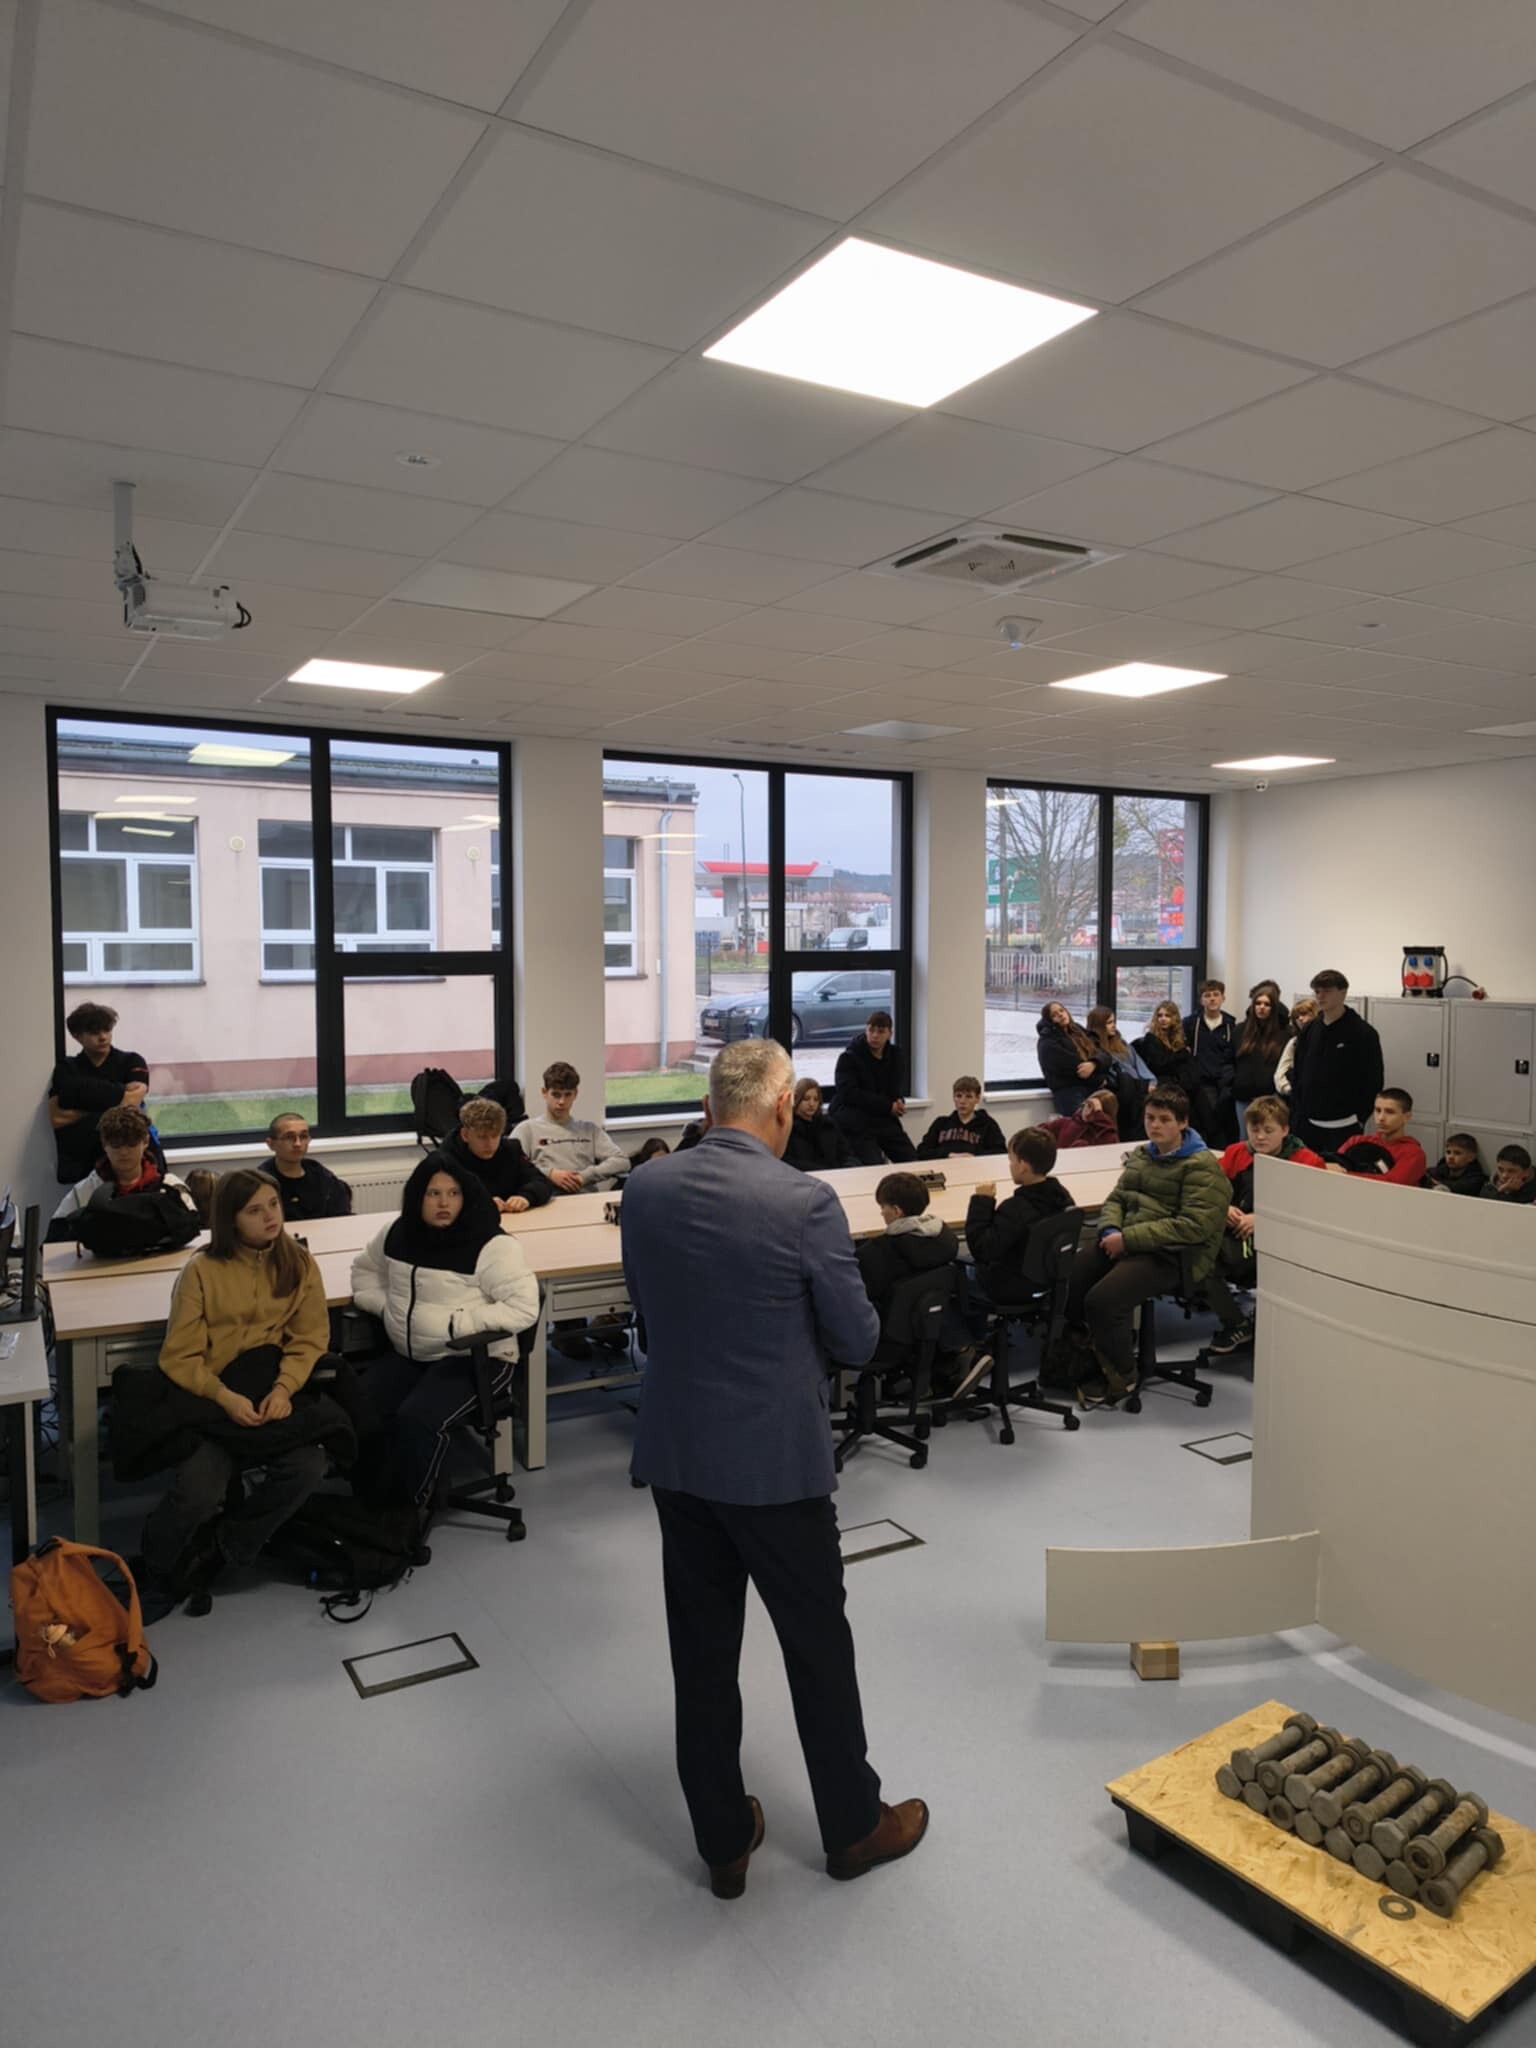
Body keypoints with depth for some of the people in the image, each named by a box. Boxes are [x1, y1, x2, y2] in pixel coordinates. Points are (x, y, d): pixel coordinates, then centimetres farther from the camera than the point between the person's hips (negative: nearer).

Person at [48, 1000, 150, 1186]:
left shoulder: (131, 1062, 9)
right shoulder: (67, 1069, 12)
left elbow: (132, 1102, -7)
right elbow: (57, 1118, -1)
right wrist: (117, 1099, -4)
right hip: (80, 1162, -1)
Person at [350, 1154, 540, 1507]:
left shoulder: (491, 1245, -15)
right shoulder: (398, 1233, 5)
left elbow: (525, 1306, -21)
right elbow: (364, 1268, 24)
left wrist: (459, 1323, -21)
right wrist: (383, 1304, 4)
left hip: (474, 1358, -6)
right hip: (407, 1355, 6)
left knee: (417, 1419, -28)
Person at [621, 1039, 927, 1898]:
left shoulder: (645, 1190, -5)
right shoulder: (805, 1201, -20)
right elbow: (858, 1339, -11)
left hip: (676, 1454, 5)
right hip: (776, 1459, -4)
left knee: (703, 1651, 17)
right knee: (818, 1645, 15)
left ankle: (724, 1840, 34)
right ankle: (854, 1826, 35)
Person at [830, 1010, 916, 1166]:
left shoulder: (895, 1055, 6)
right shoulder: (849, 1057, -10)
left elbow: (897, 1089, 9)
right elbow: (848, 1094, -18)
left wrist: (899, 1102, -18)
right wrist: (888, 1106, -20)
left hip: (885, 1120, 6)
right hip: (856, 1123, -6)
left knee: (913, 1160, 2)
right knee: (875, 1166, -19)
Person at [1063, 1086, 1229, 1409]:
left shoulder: (1201, 1166, -7)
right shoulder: (1141, 1155, 18)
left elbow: (1193, 1226, -17)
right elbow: (1116, 1199, 21)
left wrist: (1128, 1238, -19)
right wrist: (1111, 1230, -5)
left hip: (1171, 1255, -7)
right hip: (1125, 1243, 7)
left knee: (1102, 1300, -27)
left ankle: (1121, 1378, -1)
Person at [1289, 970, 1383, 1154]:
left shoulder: (1363, 1033, -6)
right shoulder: (1309, 1030, 9)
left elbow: (1373, 1082, -5)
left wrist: (1359, 1118, -8)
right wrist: (1296, 1114, 8)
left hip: (1344, 1127, -5)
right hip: (1308, 1125, 5)